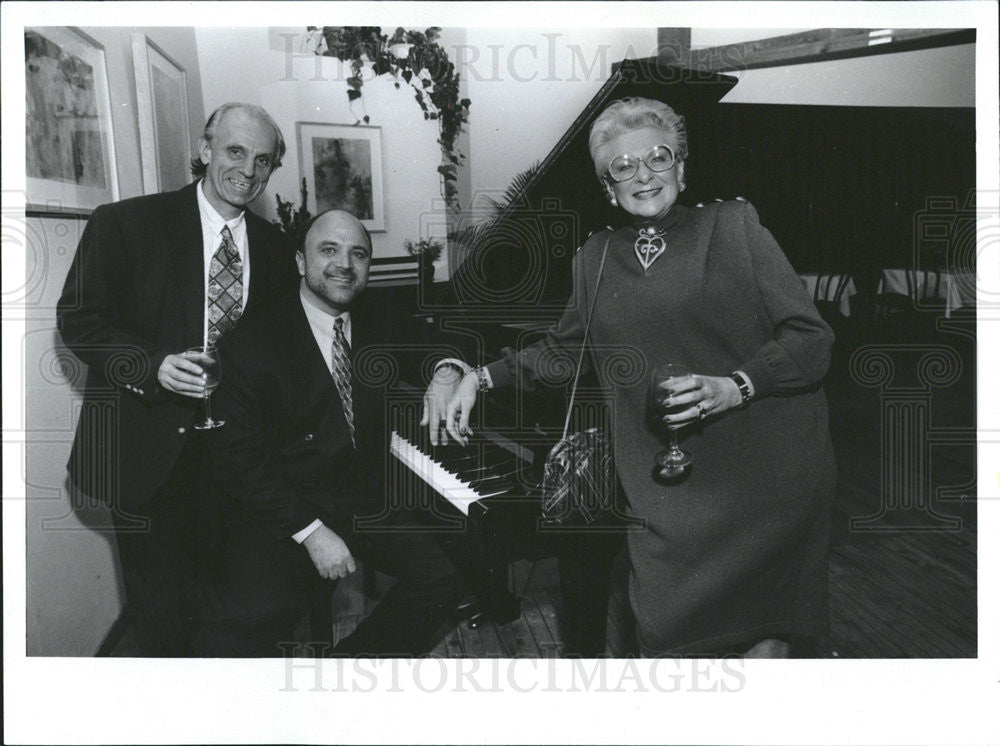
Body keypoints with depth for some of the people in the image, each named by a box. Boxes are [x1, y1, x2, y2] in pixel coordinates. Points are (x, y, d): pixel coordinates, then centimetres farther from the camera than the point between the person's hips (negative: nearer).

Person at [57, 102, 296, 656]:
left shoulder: (273, 248, 9)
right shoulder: (123, 224, -3)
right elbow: (77, 318, -6)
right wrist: (152, 365, -21)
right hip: (149, 451, -3)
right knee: (162, 610, 3)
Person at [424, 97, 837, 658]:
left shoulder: (733, 224, 1)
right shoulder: (596, 259, 11)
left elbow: (812, 339, -3)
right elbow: (562, 350, 25)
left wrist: (733, 386, -18)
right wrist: (478, 378, 15)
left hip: (766, 480, -2)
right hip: (669, 495, 2)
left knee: (765, 639, 4)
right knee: (667, 642, -3)